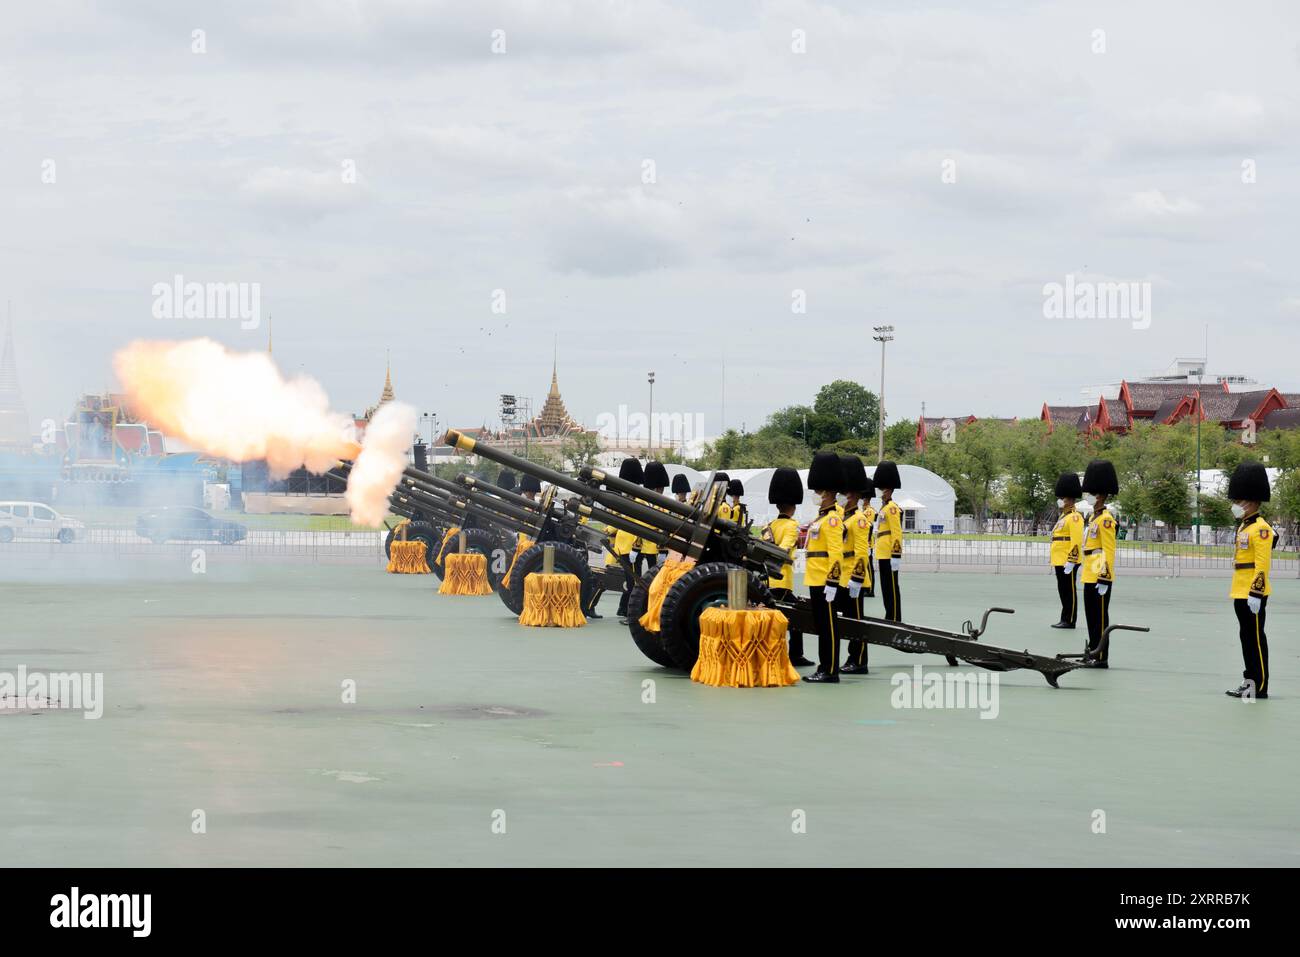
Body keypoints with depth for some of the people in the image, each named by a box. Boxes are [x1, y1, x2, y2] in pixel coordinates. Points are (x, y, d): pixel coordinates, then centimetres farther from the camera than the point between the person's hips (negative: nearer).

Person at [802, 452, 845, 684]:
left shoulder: (832, 519, -13)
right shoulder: (822, 517, 17)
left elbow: (836, 554, -19)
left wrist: (831, 582, -23)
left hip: (824, 582, -10)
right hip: (815, 581, 10)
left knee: (828, 626, -6)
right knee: (822, 625, 12)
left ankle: (830, 672, -3)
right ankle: (824, 668, 18)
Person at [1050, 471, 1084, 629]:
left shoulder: (1074, 517, -12)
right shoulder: (1063, 517, 19)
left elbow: (1076, 541, -19)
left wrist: (1071, 561, -23)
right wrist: (1054, 562, 24)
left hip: (1068, 562, -10)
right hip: (1060, 561, 10)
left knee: (1069, 591, -5)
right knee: (1063, 591, 11)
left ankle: (1070, 620, -1)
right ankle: (1065, 619, 16)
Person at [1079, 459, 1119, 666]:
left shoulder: (1105, 519, -13)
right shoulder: (1094, 517, 16)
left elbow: (1109, 551, -18)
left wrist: (1104, 579, -21)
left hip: (1100, 578, -10)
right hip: (1090, 577, 10)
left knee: (1100, 617, -6)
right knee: (1091, 616, 14)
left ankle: (1102, 658, -3)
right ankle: (1093, 652, 21)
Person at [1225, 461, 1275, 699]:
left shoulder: (1260, 529, -14)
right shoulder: (1244, 527, 15)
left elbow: (1263, 565, -19)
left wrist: (1256, 594, -22)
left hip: (1253, 594, -10)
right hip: (1241, 593, 10)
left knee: (1255, 638, -6)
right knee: (1246, 637, 12)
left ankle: (1260, 687, -3)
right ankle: (1250, 682, 18)